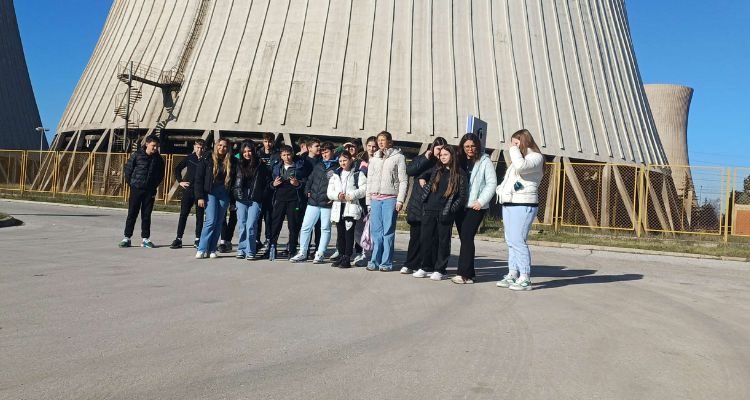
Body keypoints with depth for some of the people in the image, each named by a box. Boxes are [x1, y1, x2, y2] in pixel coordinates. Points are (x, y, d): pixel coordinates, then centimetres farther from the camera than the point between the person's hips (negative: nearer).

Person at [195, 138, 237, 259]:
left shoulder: (232, 162, 3)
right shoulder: (208, 159, -1)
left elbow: (235, 181, 6)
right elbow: (199, 178, -1)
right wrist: (200, 196, -6)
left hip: (224, 195, 2)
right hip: (210, 193, -2)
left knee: (219, 223, 4)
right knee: (211, 221, -11)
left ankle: (212, 250, 11)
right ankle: (201, 249, -3)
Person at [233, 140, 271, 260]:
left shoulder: (260, 165, 2)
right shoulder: (239, 165, 10)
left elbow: (268, 180, 3)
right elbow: (234, 181, 17)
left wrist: (262, 194, 0)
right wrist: (235, 193, 7)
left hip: (255, 200, -3)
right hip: (241, 199, 3)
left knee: (251, 226, -9)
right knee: (242, 225, 5)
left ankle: (250, 251, -4)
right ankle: (241, 250, 11)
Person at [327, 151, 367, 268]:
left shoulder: (358, 174, 3)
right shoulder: (335, 175, 17)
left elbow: (363, 189, -8)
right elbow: (330, 192, 10)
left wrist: (350, 196, -15)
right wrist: (338, 195, -9)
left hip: (351, 207, -5)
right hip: (338, 207, 5)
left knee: (349, 232, -8)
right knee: (340, 233, 9)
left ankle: (347, 258, -4)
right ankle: (341, 256, 17)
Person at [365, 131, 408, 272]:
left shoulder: (398, 157, 3)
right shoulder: (373, 159, 18)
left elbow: (403, 180, -3)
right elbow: (369, 181, 17)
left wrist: (400, 200, -11)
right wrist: (368, 200, 10)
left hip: (390, 198, -4)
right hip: (375, 199, 4)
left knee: (388, 231, -4)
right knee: (376, 231, 1)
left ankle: (386, 262, 0)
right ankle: (375, 261, 6)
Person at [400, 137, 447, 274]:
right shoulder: (422, 158, 11)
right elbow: (409, 170, -3)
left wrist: (424, 179, -10)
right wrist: (425, 159, -8)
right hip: (417, 202, 1)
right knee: (415, 235, 3)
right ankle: (410, 264, 11)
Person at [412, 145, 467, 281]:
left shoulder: (459, 174, 1)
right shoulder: (436, 170, 12)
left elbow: (462, 197, -2)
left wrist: (450, 210, -12)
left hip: (445, 213, -4)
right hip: (429, 210, 4)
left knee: (443, 241, 2)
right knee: (426, 238, 5)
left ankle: (440, 270, 9)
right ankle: (426, 267, 15)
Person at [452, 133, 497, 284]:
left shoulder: (484, 161, 0)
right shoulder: (459, 161, 14)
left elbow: (492, 183, -5)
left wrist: (481, 201, -12)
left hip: (476, 207, -5)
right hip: (460, 206, 5)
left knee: (467, 238, -14)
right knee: (464, 238, 6)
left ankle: (464, 274, -15)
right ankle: (469, 273, 11)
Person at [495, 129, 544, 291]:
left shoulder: (535, 157, -4)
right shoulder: (518, 158, 25)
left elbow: (521, 166, -24)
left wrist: (514, 150, -10)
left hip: (523, 205, -9)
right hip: (509, 204, 10)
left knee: (518, 241, -15)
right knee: (511, 242, 8)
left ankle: (525, 278, -13)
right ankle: (512, 274, 12)